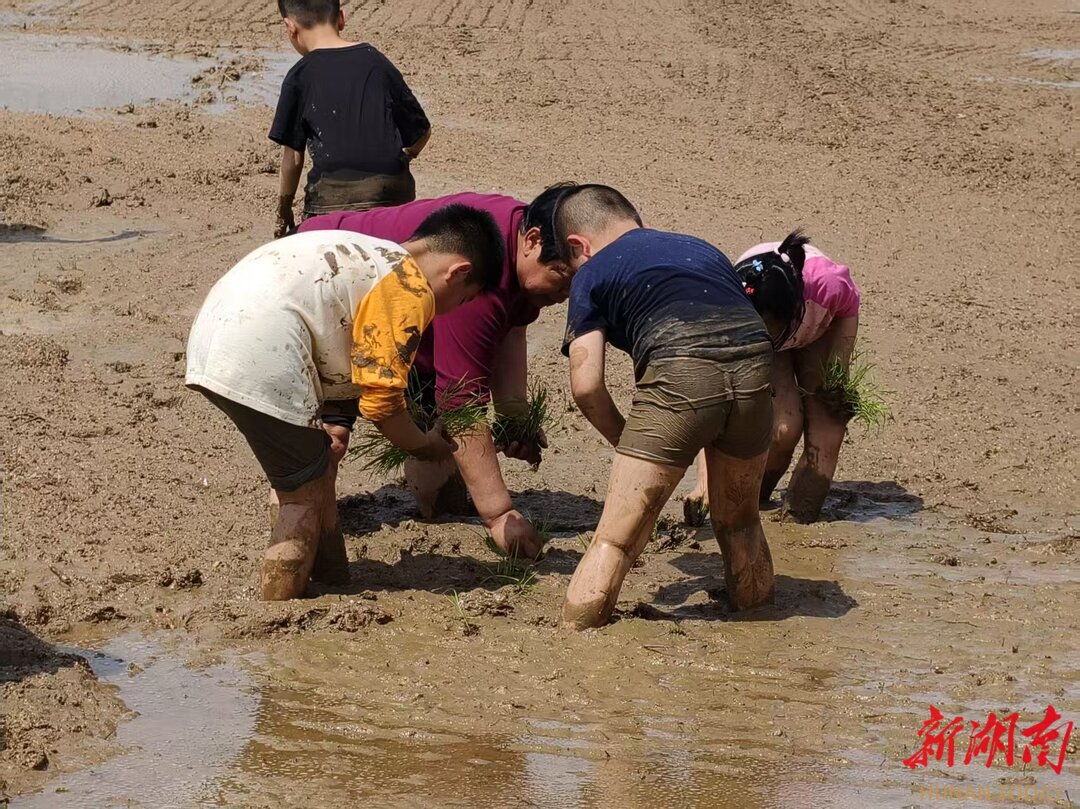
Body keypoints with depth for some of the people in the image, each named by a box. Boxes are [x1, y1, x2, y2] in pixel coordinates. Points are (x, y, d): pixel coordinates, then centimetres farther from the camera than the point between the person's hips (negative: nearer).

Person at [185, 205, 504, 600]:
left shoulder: (370, 257, 26)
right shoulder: (411, 290, -2)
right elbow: (380, 400, -4)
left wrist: (321, 426, 8)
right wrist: (426, 445, 15)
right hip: (258, 356, -10)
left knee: (319, 469, 22)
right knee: (305, 496, 2)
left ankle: (338, 591, 31)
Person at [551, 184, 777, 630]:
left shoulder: (593, 273, 20)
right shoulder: (702, 249, 34)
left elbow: (587, 386, 8)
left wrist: (626, 442, 25)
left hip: (679, 375, -5)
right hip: (755, 369, 5)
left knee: (615, 539, 1)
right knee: (738, 522, 26)